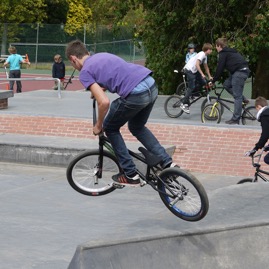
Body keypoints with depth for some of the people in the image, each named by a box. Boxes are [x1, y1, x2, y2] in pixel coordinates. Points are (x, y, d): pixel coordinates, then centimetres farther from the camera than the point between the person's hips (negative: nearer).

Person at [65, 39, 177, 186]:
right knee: (137, 127, 31)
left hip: (135, 94, -8)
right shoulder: (102, 55, 26)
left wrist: (98, 126, 8)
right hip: (152, 86, 8)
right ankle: (167, 163, 21)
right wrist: (97, 90, 41)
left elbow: (104, 102, -9)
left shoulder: (85, 72, 2)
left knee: (110, 128, 18)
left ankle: (131, 175, 19)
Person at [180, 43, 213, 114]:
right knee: (191, 87, -12)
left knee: (203, 82, 3)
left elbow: (206, 67, 20)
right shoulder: (202, 54, -17)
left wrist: (210, 76, 17)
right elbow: (197, 64, -28)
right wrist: (202, 74, -31)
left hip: (194, 70, 10)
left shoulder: (205, 56, 13)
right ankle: (184, 104, -8)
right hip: (189, 70, -10)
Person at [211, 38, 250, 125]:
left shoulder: (223, 53, -4)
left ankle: (235, 119, -8)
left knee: (237, 96, -8)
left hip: (239, 72, -9)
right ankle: (243, 99, 15)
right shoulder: (231, 51, 25)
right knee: (226, 84, 17)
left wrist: (213, 81, 3)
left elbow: (219, 68, -6)